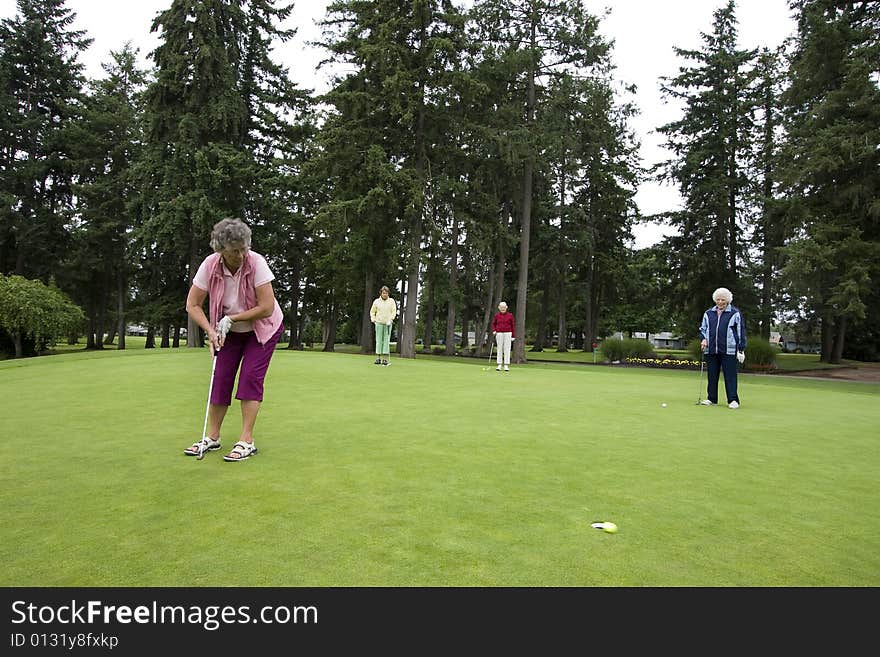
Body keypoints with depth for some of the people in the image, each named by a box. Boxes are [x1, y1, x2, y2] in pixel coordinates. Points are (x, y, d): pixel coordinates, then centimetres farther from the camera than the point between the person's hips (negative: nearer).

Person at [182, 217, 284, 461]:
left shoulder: (256, 263, -28)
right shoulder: (209, 266, -19)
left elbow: (267, 307, -27)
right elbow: (192, 305, -10)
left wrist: (231, 318, -24)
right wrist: (210, 331, -22)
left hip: (262, 328, -3)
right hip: (229, 332, 3)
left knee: (250, 377, -13)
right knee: (221, 378, 0)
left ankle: (246, 441, -8)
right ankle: (212, 437, 13)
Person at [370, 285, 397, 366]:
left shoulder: (391, 301, 4)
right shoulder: (376, 301, 7)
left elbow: (394, 311, 2)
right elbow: (372, 312, 15)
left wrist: (390, 320, -10)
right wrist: (374, 320, 4)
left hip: (388, 323, -1)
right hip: (379, 323, 1)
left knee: (387, 340, -4)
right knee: (379, 340, 0)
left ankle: (385, 359, -4)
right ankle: (378, 358, 3)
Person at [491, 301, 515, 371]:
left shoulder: (510, 315, 2)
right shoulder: (496, 315, 5)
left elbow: (513, 326, 4)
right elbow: (493, 324, 16)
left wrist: (513, 336, 0)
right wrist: (494, 331, -3)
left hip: (507, 334, -1)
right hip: (499, 334, 1)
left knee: (507, 349, -2)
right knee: (499, 349, 2)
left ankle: (506, 366, 2)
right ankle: (499, 365, 7)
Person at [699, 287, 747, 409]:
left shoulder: (735, 313, 2)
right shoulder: (708, 313, 13)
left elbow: (741, 332, 2)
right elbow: (702, 328, 19)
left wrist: (741, 349, -2)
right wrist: (704, 339, -1)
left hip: (729, 350, -4)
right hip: (711, 350, 4)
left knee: (730, 375, -3)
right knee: (712, 375, 8)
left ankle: (733, 400, 2)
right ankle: (712, 399, 16)